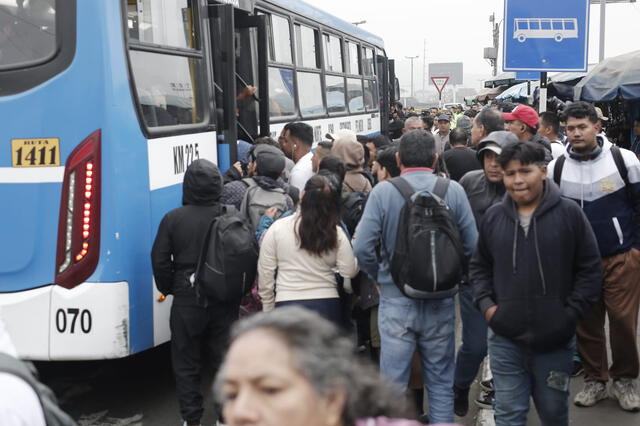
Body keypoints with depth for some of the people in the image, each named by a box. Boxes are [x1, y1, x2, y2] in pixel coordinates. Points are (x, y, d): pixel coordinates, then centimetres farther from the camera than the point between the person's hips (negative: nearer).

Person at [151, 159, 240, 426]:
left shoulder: (173, 219, -7)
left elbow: (160, 260, -3)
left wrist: (169, 288, 12)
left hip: (187, 301, -1)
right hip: (225, 301, 1)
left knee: (187, 364, 10)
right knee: (224, 360, 12)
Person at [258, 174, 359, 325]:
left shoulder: (277, 228, -5)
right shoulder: (336, 233, -4)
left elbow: (265, 273, -1)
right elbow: (349, 271, -3)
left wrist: (268, 308, 10)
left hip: (288, 304, -1)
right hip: (327, 305, 1)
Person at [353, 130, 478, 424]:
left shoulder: (382, 191, -9)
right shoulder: (453, 190, -5)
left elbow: (362, 248, -13)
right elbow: (472, 246, -5)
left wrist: (379, 277, 5)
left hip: (396, 300, -1)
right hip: (441, 301, 2)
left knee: (392, 382, 6)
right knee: (441, 382, 15)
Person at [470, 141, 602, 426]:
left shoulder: (569, 213, -6)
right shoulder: (493, 217, 3)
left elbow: (590, 270, -2)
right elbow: (479, 267, 14)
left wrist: (571, 314, -7)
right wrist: (486, 304, 1)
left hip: (556, 340, -1)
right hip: (505, 339, 2)